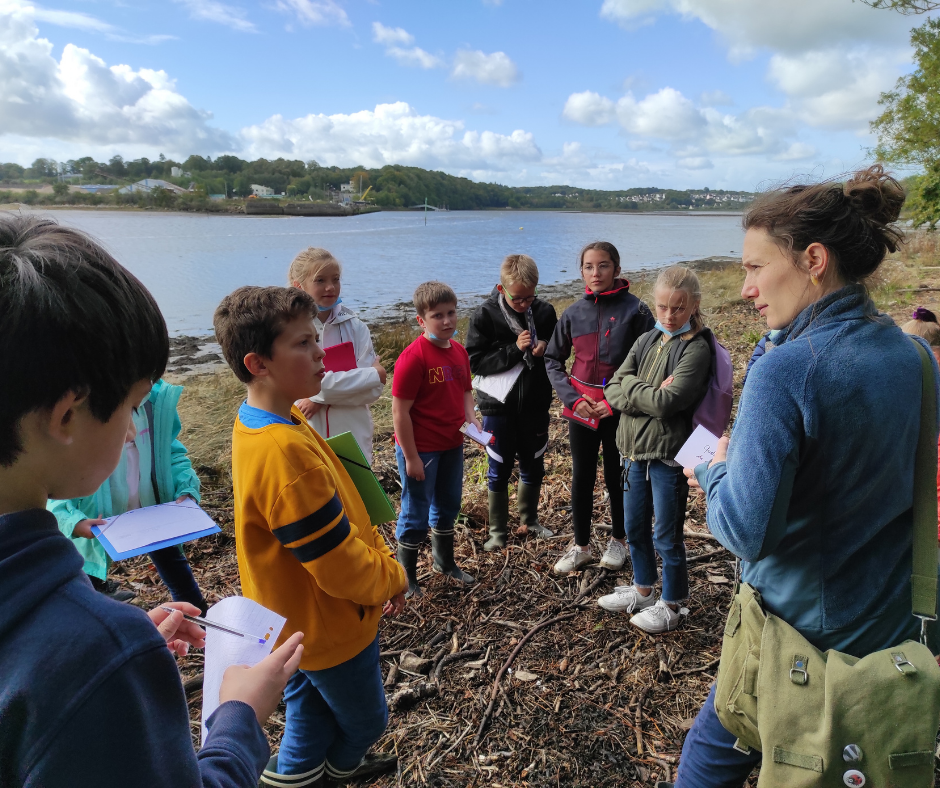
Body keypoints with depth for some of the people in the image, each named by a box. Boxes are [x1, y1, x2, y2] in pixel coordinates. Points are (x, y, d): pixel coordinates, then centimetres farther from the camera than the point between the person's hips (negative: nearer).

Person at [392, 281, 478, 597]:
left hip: (452, 445, 8)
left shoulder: (459, 351, 2)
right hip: (421, 449, -7)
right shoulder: (413, 357, -21)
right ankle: (406, 577, 26)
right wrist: (411, 457, -19)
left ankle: (444, 561, 46)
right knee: (416, 512, 7)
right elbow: (400, 410, -21)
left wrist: (470, 416, -5)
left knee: (449, 505, 23)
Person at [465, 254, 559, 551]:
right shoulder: (485, 315, -12)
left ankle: (530, 520, 38)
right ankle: (497, 530, 24)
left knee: (533, 465, 17)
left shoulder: (545, 311, -4)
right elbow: (475, 361, -15)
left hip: (535, 404, 3)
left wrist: (545, 348, -16)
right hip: (499, 406, -3)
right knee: (499, 470, 8)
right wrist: (515, 349, -25)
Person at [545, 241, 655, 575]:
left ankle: (619, 540, 35)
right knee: (581, 478, 12)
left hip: (619, 410, -3)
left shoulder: (635, 309, -9)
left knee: (616, 476, 12)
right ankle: (581, 547, 29)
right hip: (582, 408, 3)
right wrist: (573, 398, -7)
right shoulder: (574, 312, 0)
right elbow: (553, 359, 6)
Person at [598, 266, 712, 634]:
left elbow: (667, 402, -24)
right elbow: (613, 390, -2)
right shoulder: (646, 341, 7)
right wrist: (648, 393, -18)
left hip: (668, 455, -7)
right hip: (635, 450, 7)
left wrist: (631, 387, -10)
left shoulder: (696, 348, -13)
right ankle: (643, 590, 41)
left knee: (666, 535, 8)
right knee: (635, 528, 20)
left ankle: (670, 604, 28)